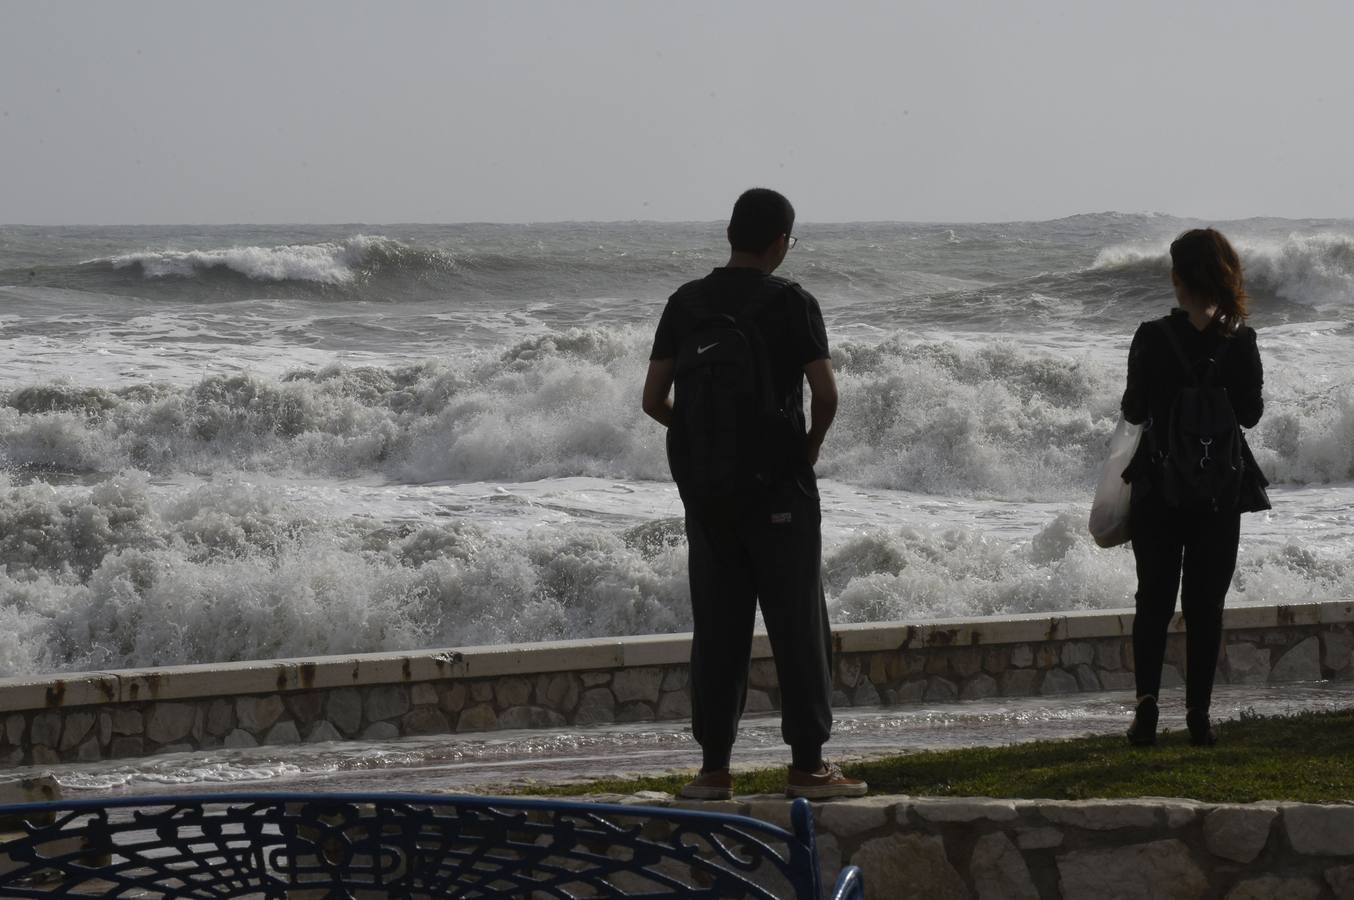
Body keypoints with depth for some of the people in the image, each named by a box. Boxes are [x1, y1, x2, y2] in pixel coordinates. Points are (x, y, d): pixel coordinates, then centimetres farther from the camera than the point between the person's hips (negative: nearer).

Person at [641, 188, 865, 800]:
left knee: (716, 627, 8)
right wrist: (812, 444, 4)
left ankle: (714, 767, 8)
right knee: (797, 624, 3)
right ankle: (807, 766, 3)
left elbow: (654, 398, 2)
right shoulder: (790, 303, -8)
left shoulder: (685, 303, 3)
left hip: (704, 488, 4)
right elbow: (825, 393, -14)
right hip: (777, 486, -4)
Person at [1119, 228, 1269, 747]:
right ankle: (1198, 715, 7)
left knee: (1154, 601, 9)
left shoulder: (1153, 339, -12)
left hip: (1158, 490, -1)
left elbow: (1133, 411, -7)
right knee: (1206, 606, 9)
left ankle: (1147, 703, -4)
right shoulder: (1241, 342, -7)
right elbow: (1250, 414, 1)